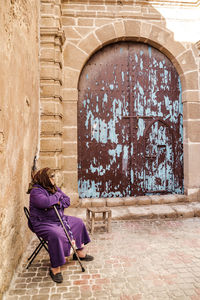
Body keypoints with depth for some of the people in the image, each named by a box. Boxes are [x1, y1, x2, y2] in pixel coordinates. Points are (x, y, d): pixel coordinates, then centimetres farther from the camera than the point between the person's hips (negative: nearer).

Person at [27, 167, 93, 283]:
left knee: (78, 222, 11)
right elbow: (45, 202, -36)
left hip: (59, 219, 9)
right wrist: (57, 195, -18)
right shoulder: (35, 191, -17)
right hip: (43, 223, -9)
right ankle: (55, 268, -22)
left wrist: (58, 203, -15)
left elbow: (67, 200, 7)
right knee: (56, 235, -37)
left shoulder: (54, 187, 8)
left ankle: (80, 252, 20)